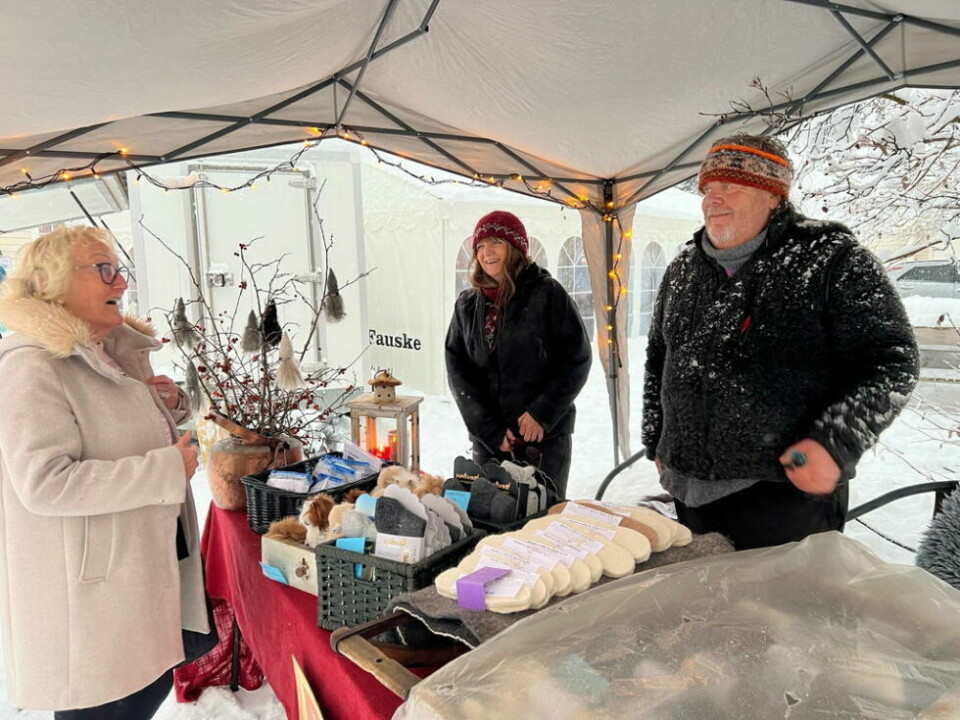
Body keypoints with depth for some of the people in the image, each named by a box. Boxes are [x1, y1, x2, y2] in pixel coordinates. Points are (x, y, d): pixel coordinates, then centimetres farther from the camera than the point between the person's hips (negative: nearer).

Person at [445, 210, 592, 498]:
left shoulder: (547, 293, -4)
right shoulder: (467, 304, 6)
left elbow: (576, 359, -5)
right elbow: (457, 371, 2)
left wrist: (542, 413, -12)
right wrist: (490, 430, -7)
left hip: (546, 437, -3)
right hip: (487, 441, 3)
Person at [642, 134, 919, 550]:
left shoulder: (829, 259, -7)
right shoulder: (682, 269, 11)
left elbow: (892, 361, -9)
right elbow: (658, 359, 19)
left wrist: (836, 444, -21)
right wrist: (656, 442, 16)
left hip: (790, 489, -5)